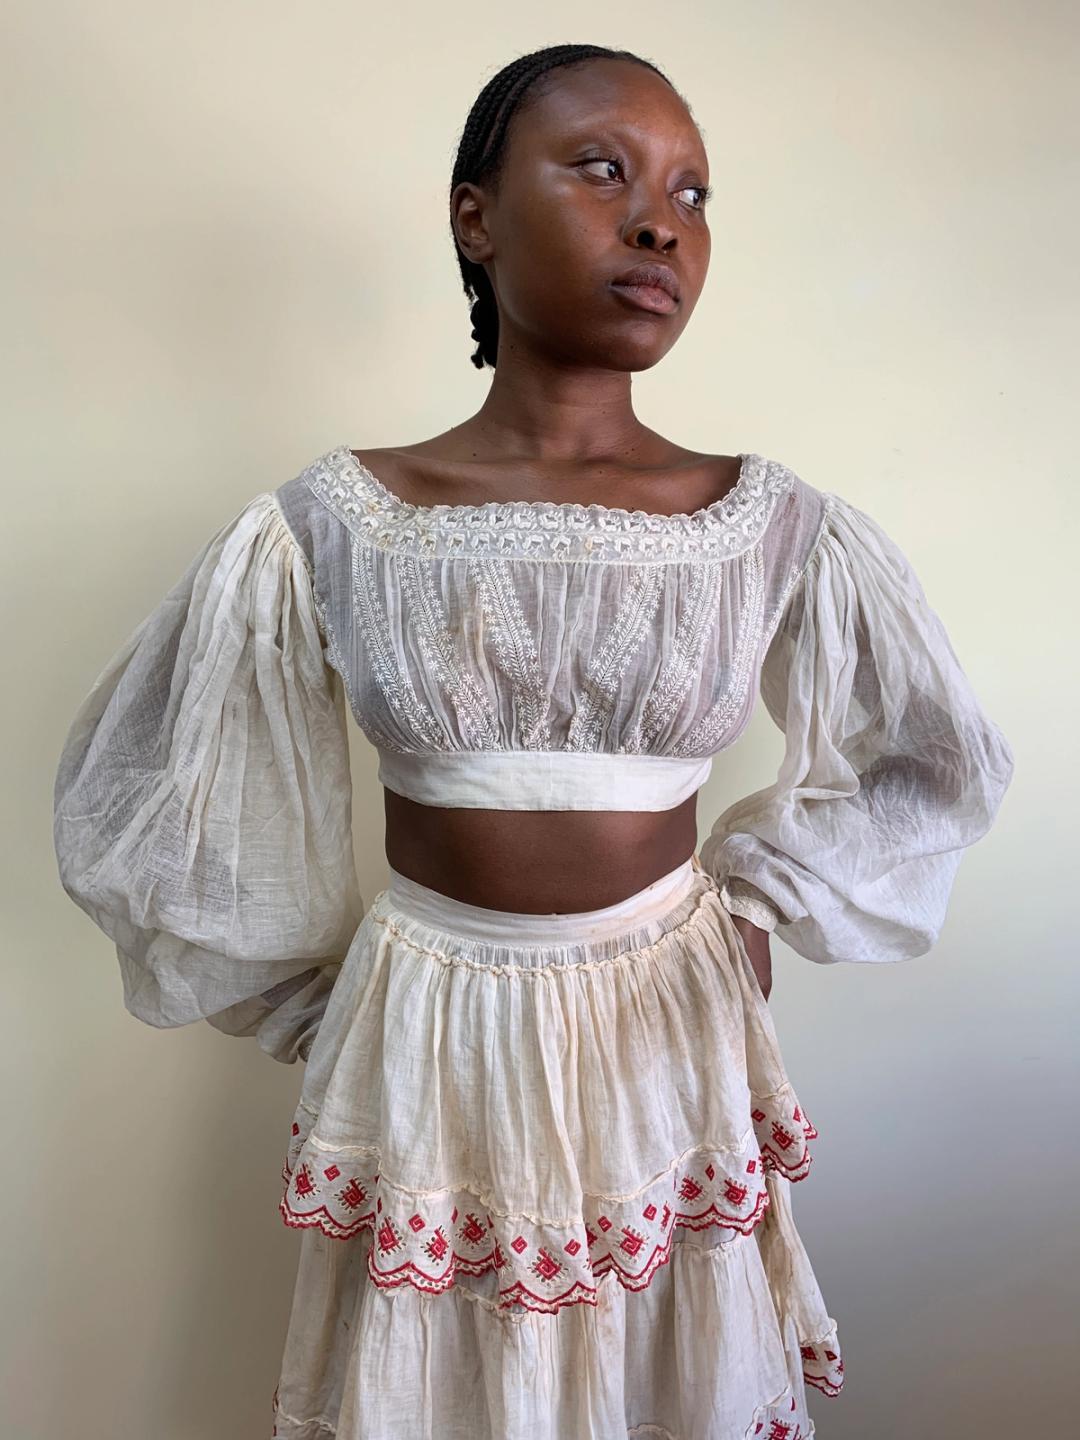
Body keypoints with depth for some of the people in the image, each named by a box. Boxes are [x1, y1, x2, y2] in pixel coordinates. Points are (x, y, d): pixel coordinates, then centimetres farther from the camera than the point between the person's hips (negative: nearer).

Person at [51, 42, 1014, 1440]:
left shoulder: (775, 525, -7)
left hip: (676, 1039, 1)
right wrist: (318, 1011, 4)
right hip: (424, 1049, 0)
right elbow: (133, 794, 1)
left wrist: (750, 901, 4)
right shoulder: (330, 524, -9)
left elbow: (940, 759, 9)